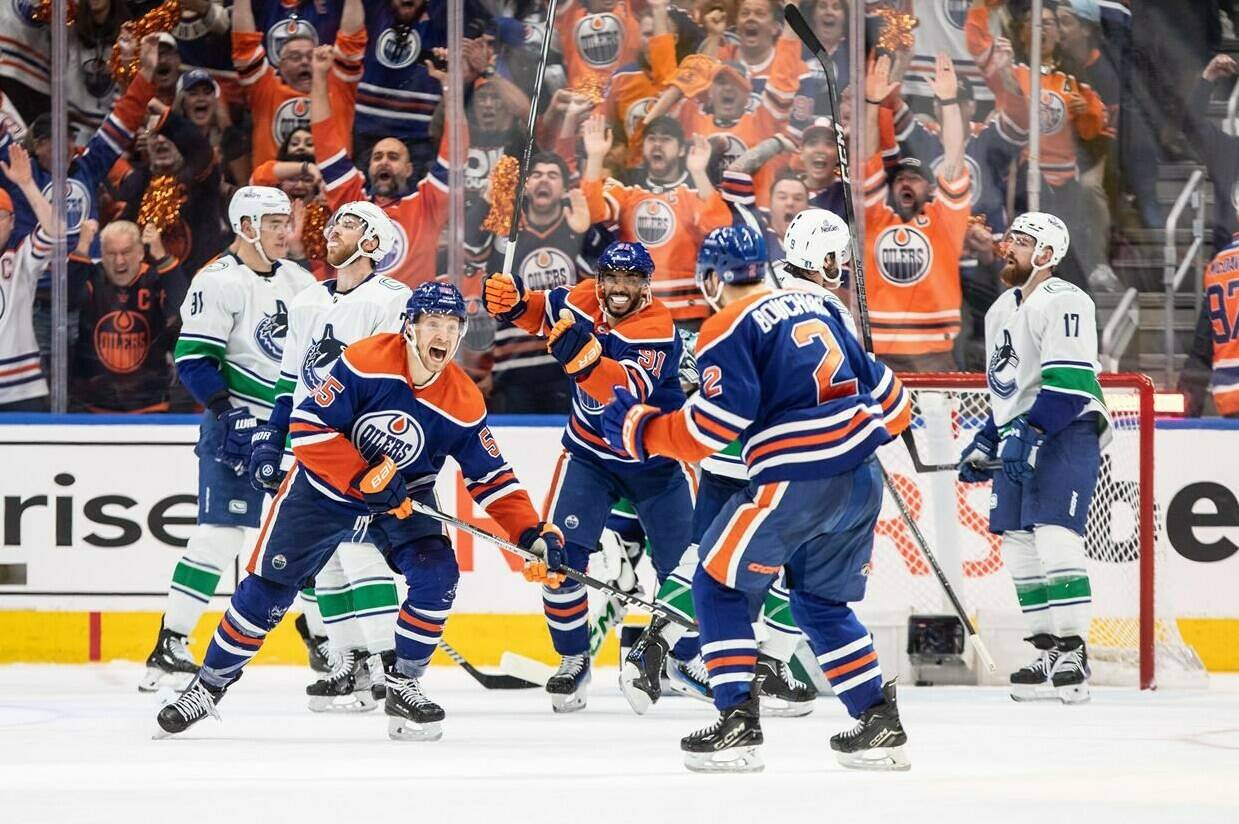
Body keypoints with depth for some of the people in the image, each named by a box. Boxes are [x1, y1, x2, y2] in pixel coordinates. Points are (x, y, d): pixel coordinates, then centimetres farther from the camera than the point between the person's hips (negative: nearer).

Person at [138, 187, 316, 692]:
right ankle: (168, 649, -13)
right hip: (239, 424, -7)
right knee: (221, 532, -14)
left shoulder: (299, 281, 12)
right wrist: (228, 410, -23)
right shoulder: (220, 282, -11)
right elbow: (192, 358, -16)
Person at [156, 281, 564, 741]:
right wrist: (364, 479, -30)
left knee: (437, 577, -19)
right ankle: (210, 685, 15)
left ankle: (402, 685, -2)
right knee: (269, 587, -2)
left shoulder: (463, 402, -14)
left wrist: (531, 533, -19)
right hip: (324, 486, -2)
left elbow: (491, 478, -7)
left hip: (403, 497, 3)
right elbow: (308, 425, -25)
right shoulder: (367, 362, -25)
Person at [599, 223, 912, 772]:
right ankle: (879, 723, 18)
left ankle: (738, 722, -3)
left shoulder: (728, 329, -4)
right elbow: (874, 380, 21)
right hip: (862, 478, 7)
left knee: (720, 584, 7)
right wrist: (892, 416, 41)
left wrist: (643, 430, -1)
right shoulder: (815, 306, 17)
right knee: (822, 602, 23)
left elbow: (716, 422, -13)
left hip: (796, 479, -7)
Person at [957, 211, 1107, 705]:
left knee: (1055, 537, -19)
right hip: (1019, 441, 9)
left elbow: (1069, 382, -21)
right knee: (1019, 548, 6)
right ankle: (1048, 656, 12)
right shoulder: (1000, 312, 19)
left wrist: (1031, 432, -26)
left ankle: (1072, 654, -16)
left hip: (1066, 432, -9)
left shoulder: (1064, 302, -11)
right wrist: (984, 446, 24)